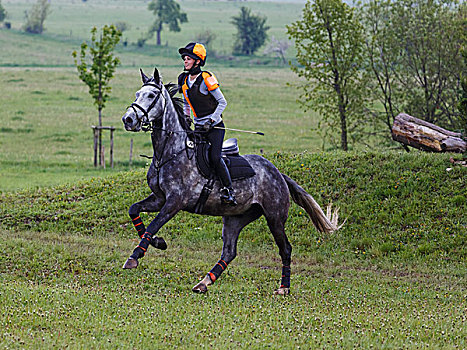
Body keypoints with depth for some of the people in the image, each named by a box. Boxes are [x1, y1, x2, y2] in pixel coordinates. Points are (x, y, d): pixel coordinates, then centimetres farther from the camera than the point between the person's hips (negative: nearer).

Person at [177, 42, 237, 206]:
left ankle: (229, 191, -17)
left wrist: (212, 121, -15)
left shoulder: (206, 79, -12)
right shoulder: (184, 80, 8)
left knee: (215, 157, -22)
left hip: (215, 126, -7)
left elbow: (222, 102, -9)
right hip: (198, 127, 7)